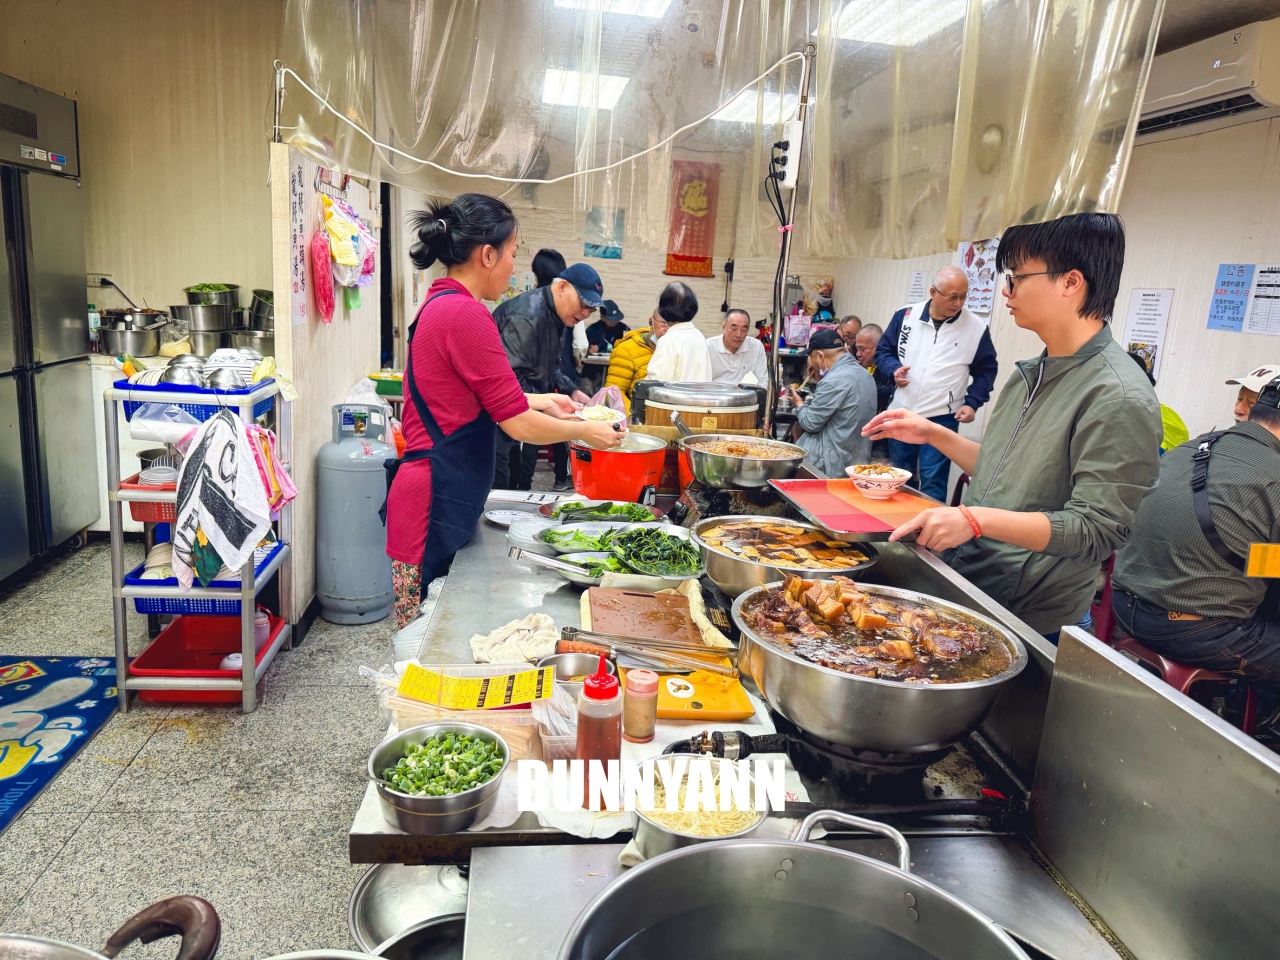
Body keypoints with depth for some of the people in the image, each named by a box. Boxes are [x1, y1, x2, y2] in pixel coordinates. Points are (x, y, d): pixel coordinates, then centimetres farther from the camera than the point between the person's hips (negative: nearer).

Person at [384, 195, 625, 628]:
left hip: (439, 498, 10)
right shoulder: (466, 314, -17)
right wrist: (584, 431, 2)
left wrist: (540, 401, 25)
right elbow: (519, 425, -14)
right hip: (436, 507, -10)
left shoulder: (438, 305, 13)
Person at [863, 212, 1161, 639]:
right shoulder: (1031, 375, 8)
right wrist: (935, 435, 8)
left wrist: (977, 519, -31)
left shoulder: (1119, 399, -19)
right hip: (963, 580, 8)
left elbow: (1096, 529, -23)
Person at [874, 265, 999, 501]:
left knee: (932, 482, -7)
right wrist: (893, 368, -10)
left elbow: (986, 370, 6)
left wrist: (972, 403, -7)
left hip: (942, 419, -3)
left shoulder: (976, 328, -4)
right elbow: (883, 351, 11)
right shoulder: (906, 316, 0)